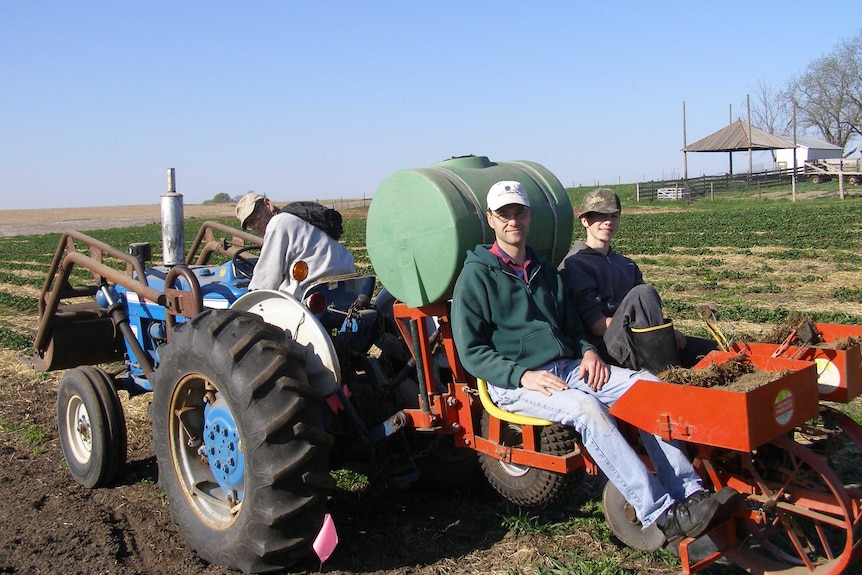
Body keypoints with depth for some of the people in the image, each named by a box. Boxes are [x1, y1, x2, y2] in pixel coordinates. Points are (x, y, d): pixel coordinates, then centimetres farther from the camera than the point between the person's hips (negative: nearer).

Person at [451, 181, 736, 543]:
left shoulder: (544, 270, 18)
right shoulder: (476, 276, -2)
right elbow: (471, 351, -7)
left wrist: (587, 351, 1)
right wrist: (522, 375, -20)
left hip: (567, 368, 7)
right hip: (512, 383, -6)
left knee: (646, 385, -14)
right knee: (586, 408, -34)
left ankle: (688, 492, -19)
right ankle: (660, 515, -32)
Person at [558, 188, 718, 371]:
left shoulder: (627, 264, 28)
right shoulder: (574, 265, 2)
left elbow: (651, 311, 17)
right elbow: (597, 324, -9)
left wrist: (668, 333, -5)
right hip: (605, 346, -7)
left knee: (715, 350, -4)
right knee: (642, 293, -32)